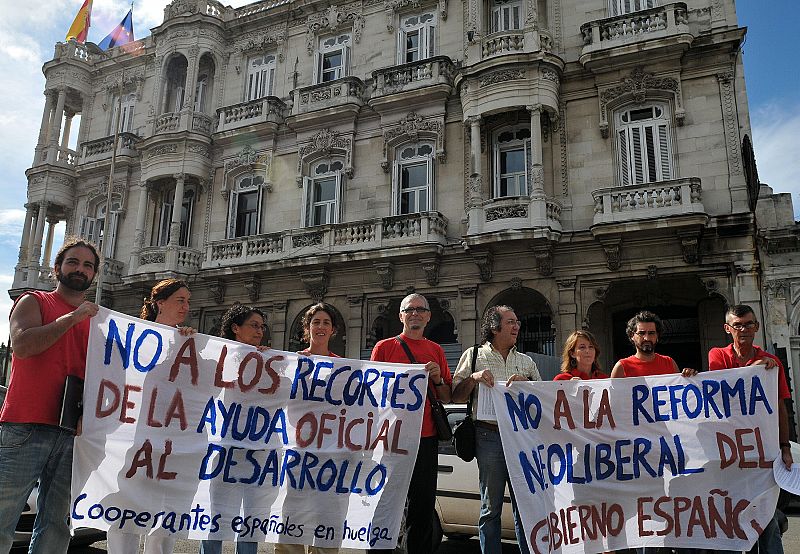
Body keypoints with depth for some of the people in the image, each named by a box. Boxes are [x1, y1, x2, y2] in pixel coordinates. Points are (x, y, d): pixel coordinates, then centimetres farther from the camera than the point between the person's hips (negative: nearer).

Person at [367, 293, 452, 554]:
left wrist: (438, 379, -3)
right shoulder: (385, 346, 4)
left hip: (426, 438, 3)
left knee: (423, 506, 8)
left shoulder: (436, 351, 14)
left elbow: (447, 398, 16)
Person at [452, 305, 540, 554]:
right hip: (489, 437, -2)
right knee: (491, 508, 4)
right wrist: (474, 378, -10)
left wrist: (525, 383, -3)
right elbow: (456, 396, 7)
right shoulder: (474, 356, 9)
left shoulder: (526, 361, 16)